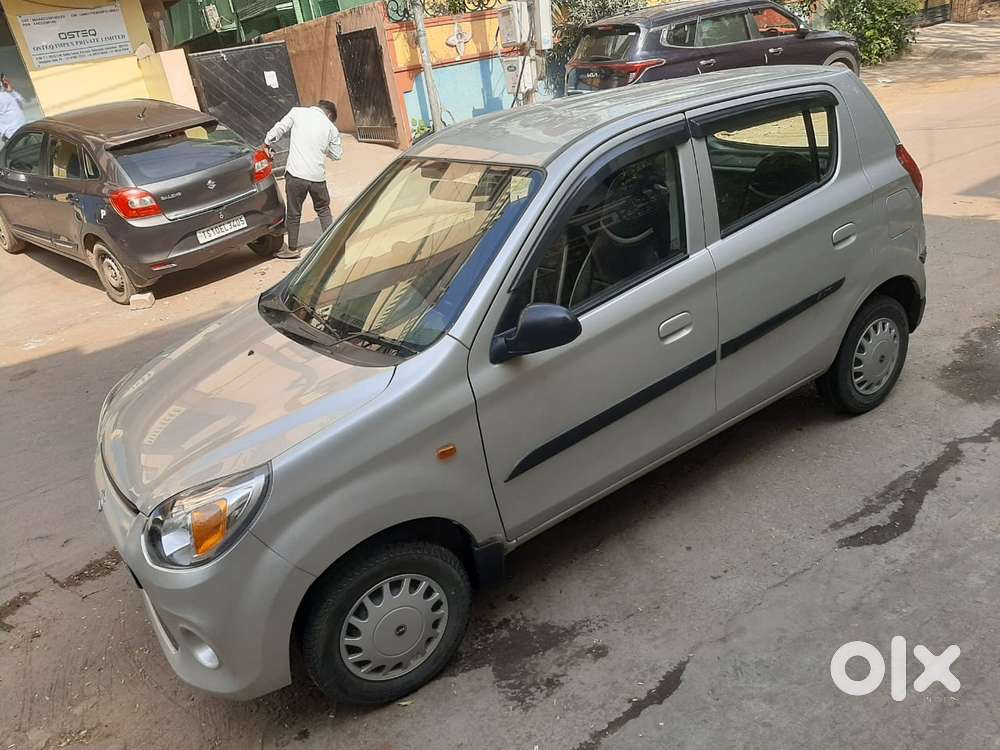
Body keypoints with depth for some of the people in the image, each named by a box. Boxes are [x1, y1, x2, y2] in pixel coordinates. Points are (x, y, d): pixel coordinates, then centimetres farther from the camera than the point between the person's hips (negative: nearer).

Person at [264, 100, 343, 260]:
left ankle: (292, 248, 20)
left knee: (293, 213, 11)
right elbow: (336, 155, 14)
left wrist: (267, 143, 13)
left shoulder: (297, 112, 3)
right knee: (323, 209, 23)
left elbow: (279, 129, 0)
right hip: (317, 175, 2)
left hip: (296, 173, -1)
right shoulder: (331, 127, 7)